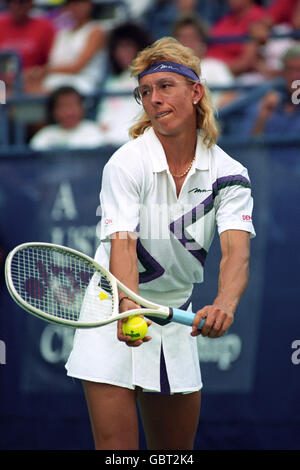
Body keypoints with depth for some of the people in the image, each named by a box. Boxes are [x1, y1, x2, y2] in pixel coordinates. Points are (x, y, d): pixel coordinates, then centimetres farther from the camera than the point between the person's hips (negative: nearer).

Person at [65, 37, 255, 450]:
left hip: (177, 322, 4)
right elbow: (122, 246, -26)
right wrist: (130, 311, -46)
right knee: (116, 448, -13)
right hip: (116, 318, -4)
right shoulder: (126, 163, -16)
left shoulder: (229, 174, -8)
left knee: (176, 452, 12)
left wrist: (224, 304, -44)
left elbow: (236, 251, -22)